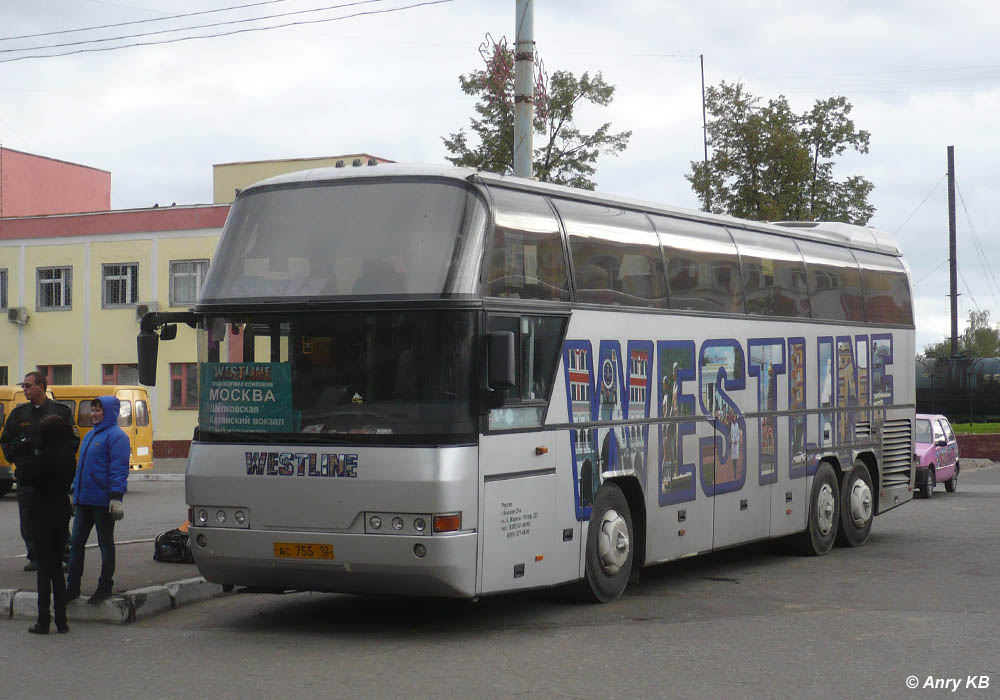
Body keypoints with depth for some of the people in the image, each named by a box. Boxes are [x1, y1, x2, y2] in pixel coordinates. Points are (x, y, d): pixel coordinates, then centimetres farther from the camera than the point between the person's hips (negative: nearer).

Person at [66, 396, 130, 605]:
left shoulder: (116, 436, -9)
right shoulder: (90, 435, 17)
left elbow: (119, 469, -15)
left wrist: (116, 496, -22)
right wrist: (75, 491, 21)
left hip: (103, 501, -8)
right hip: (84, 500, 8)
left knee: (105, 543, 3)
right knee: (76, 542, 6)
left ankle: (105, 587, 11)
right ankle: (73, 586, 12)